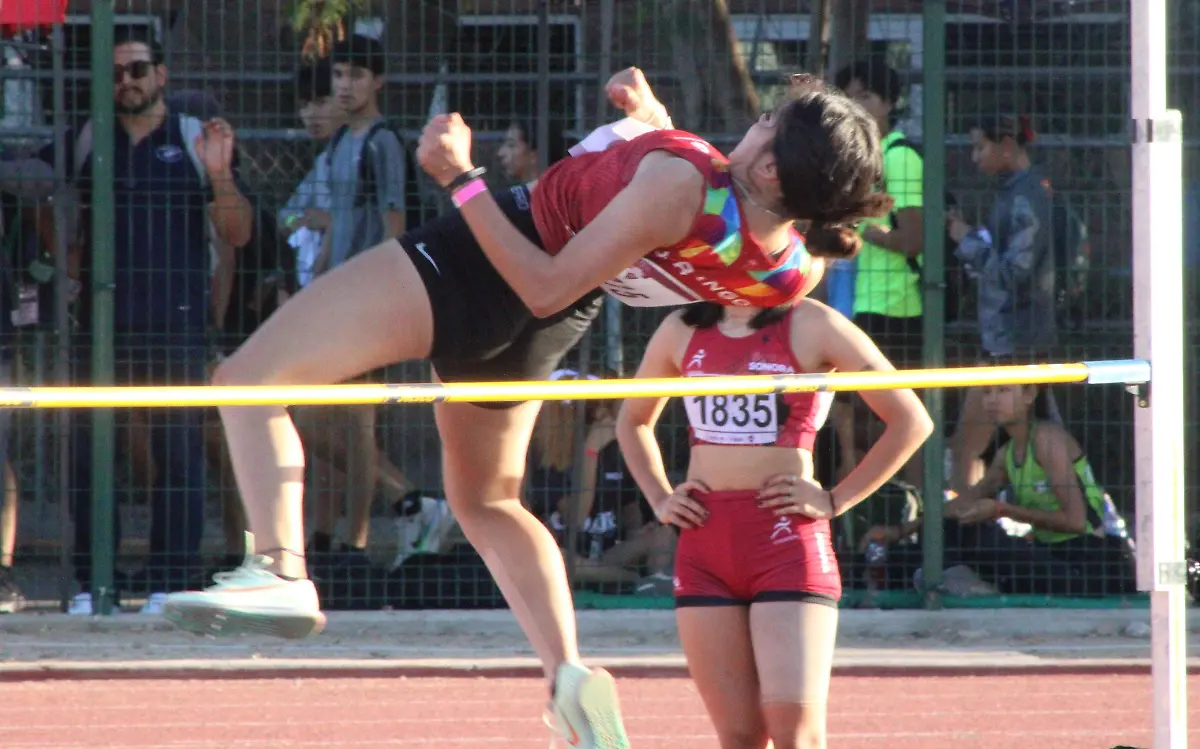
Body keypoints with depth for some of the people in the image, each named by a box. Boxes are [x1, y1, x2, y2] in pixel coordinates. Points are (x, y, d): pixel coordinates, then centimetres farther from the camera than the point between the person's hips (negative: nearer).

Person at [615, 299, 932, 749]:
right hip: (702, 542, 4)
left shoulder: (810, 326, -1)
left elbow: (910, 420, -1)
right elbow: (633, 420, 30)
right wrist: (659, 500, 15)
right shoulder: (681, 331, 12)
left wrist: (836, 501, -4)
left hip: (785, 532, -4)